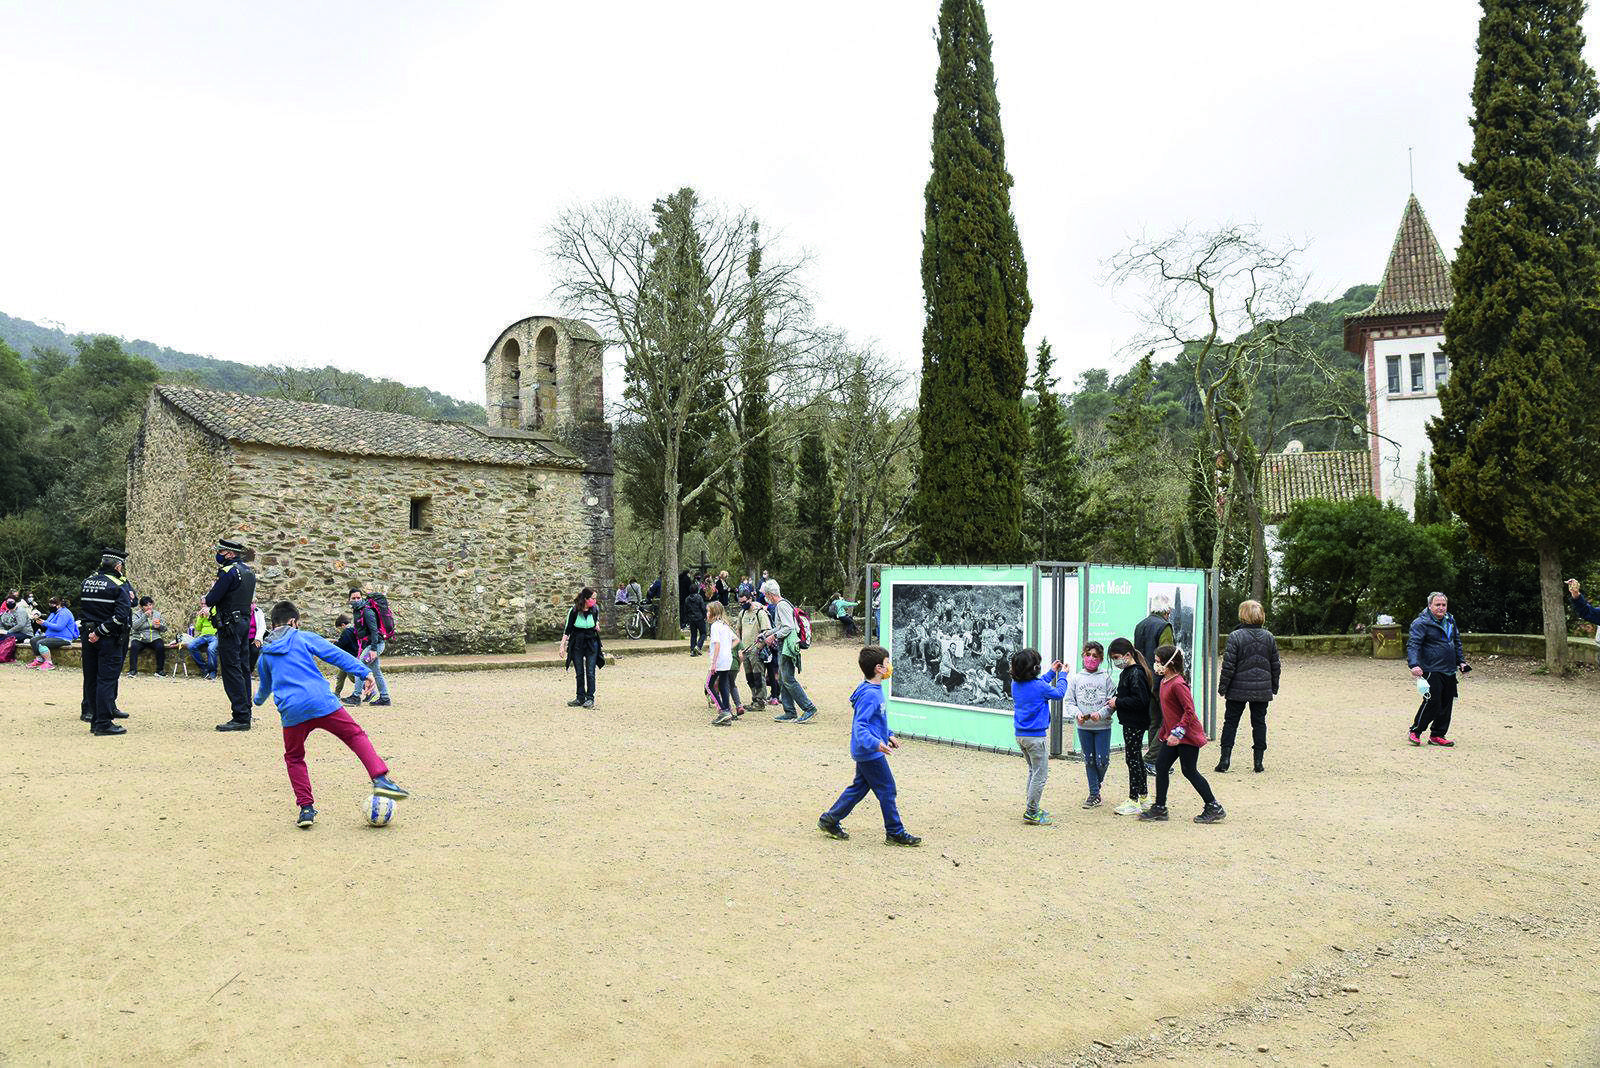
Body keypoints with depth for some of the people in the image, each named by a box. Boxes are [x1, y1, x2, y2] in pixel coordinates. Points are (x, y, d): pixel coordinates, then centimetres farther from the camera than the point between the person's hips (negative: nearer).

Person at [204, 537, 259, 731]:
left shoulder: (229, 572, -15)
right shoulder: (248, 572, 14)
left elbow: (211, 599, -16)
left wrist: (206, 599, 8)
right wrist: (209, 601, 9)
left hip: (230, 625, -9)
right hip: (245, 621, 9)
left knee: (231, 670, -8)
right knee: (242, 668, 13)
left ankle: (241, 718, -10)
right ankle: (245, 713, 17)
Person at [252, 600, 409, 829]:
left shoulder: (265, 654, 21)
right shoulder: (303, 638, 10)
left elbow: (265, 686, 39)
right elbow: (336, 654, -1)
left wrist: (259, 699, 62)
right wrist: (364, 672, -4)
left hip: (291, 713, 3)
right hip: (322, 703, -3)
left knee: (294, 758, 21)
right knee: (356, 735, 9)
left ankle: (306, 808, 11)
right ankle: (380, 779, -8)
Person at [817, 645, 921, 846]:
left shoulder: (874, 689, 9)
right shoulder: (870, 695, -24)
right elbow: (859, 725, -29)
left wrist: (888, 735, 27)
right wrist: (876, 743, -42)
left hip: (865, 752, 10)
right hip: (871, 754, -10)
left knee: (860, 787, 17)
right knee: (887, 790, 0)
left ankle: (830, 820, 24)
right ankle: (895, 833, 12)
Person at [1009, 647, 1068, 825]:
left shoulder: (1015, 684, 2)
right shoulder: (1039, 686, -18)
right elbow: (1059, 693, -1)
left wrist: (1052, 672, 25)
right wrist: (1062, 675, 14)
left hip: (1021, 735, 8)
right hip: (1036, 737, -8)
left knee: (1033, 771, 21)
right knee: (1040, 775, 1)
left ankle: (1032, 809, 26)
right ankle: (1031, 813, 3)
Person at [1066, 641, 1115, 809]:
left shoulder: (1106, 678, -2)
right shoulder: (1076, 679, 4)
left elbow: (1113, 701, -6)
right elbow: (1069, 702, 4)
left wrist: (1101, 714, -21)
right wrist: (1077, 714, -15)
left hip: (1103, 726, -2)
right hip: (1083, 727, 2)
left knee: (1101, 760, -3)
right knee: (1089, 761, 8)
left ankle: (1097, 785, 26)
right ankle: (1094, 794, 18)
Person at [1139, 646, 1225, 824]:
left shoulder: (1178, 684, -21)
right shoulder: (1164, 682, 10)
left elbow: (1189, 711, -24)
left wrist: (1178, 732, -25)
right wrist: (1165, 732, 23)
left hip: (1187, 736, -10)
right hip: (1172, 735, 10)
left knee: (1189, 771, -2)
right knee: (1161, 767, 8)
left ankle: (1214, 808, 10)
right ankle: (1159, 808, 16)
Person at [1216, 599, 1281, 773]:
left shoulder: (1235, 636, -11)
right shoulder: (1269, 637, 2)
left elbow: (1228, 665, -12)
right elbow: (1275, 665, 8)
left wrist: (1222, 687, -3)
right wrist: (1274, 687, 18)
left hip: (1238, 689, -3)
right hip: (1262, 690, 3)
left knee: (1231, 722, 6)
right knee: (1259, 723, 11)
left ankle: (1225, 759, 2)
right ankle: (1259, 760, 10)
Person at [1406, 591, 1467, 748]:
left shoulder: (1450, 620, 15)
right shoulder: (1421, 623, -9)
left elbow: (1457, 642, 29)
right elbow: (1413, 645, -17)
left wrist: (1461, 661, 24)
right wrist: (1414, 664, -30)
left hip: (1449, 671, 8)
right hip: (1432, 671, -8)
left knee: (1446, 705, 8)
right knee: (1432, 702, -13)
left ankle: (1437, 735, 19)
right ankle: (1415, 732, 2)